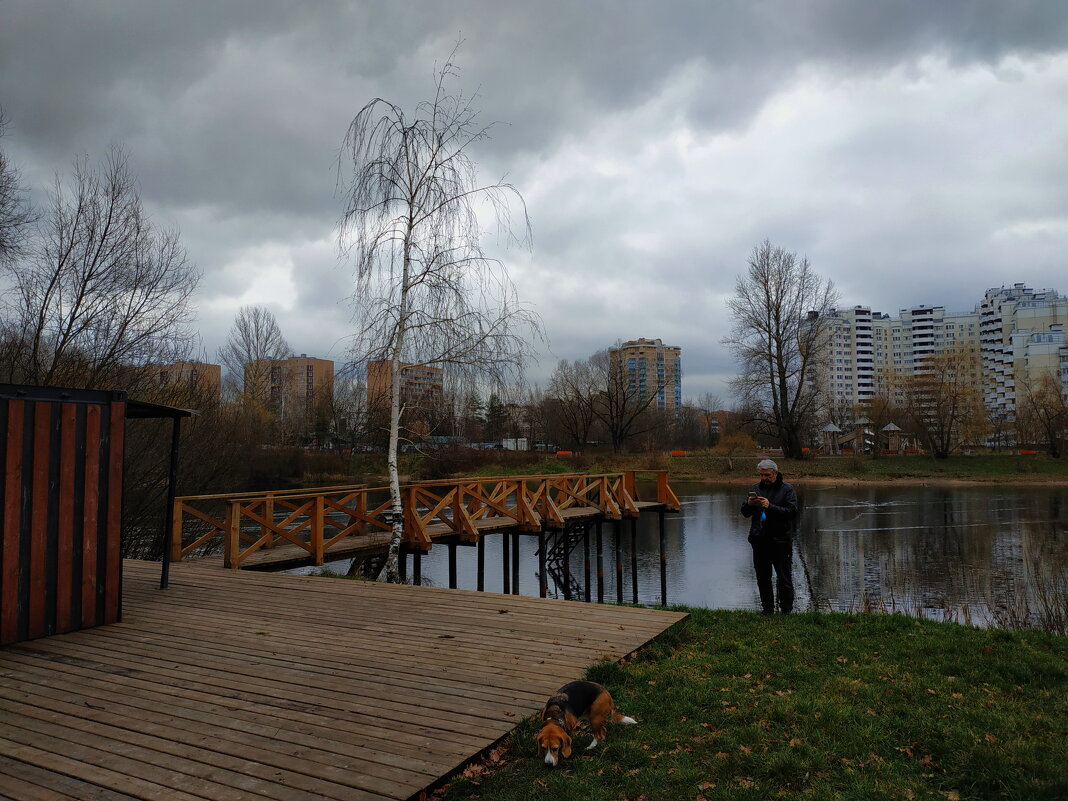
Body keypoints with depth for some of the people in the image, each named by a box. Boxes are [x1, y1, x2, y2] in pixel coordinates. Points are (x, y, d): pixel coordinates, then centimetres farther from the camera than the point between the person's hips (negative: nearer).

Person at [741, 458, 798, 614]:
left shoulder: (787, 489, -1)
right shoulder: (756, 488, 11)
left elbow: (792, 512, -14)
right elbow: (745, 513, 11)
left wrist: (770, 506, -22)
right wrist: (749, 504, -11)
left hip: (780, 541, -4)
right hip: (759, 541, 4)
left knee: (784, 579, 2)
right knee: (762, 579, 11)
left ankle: (786, 611, 11)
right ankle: (767, 610, 22)